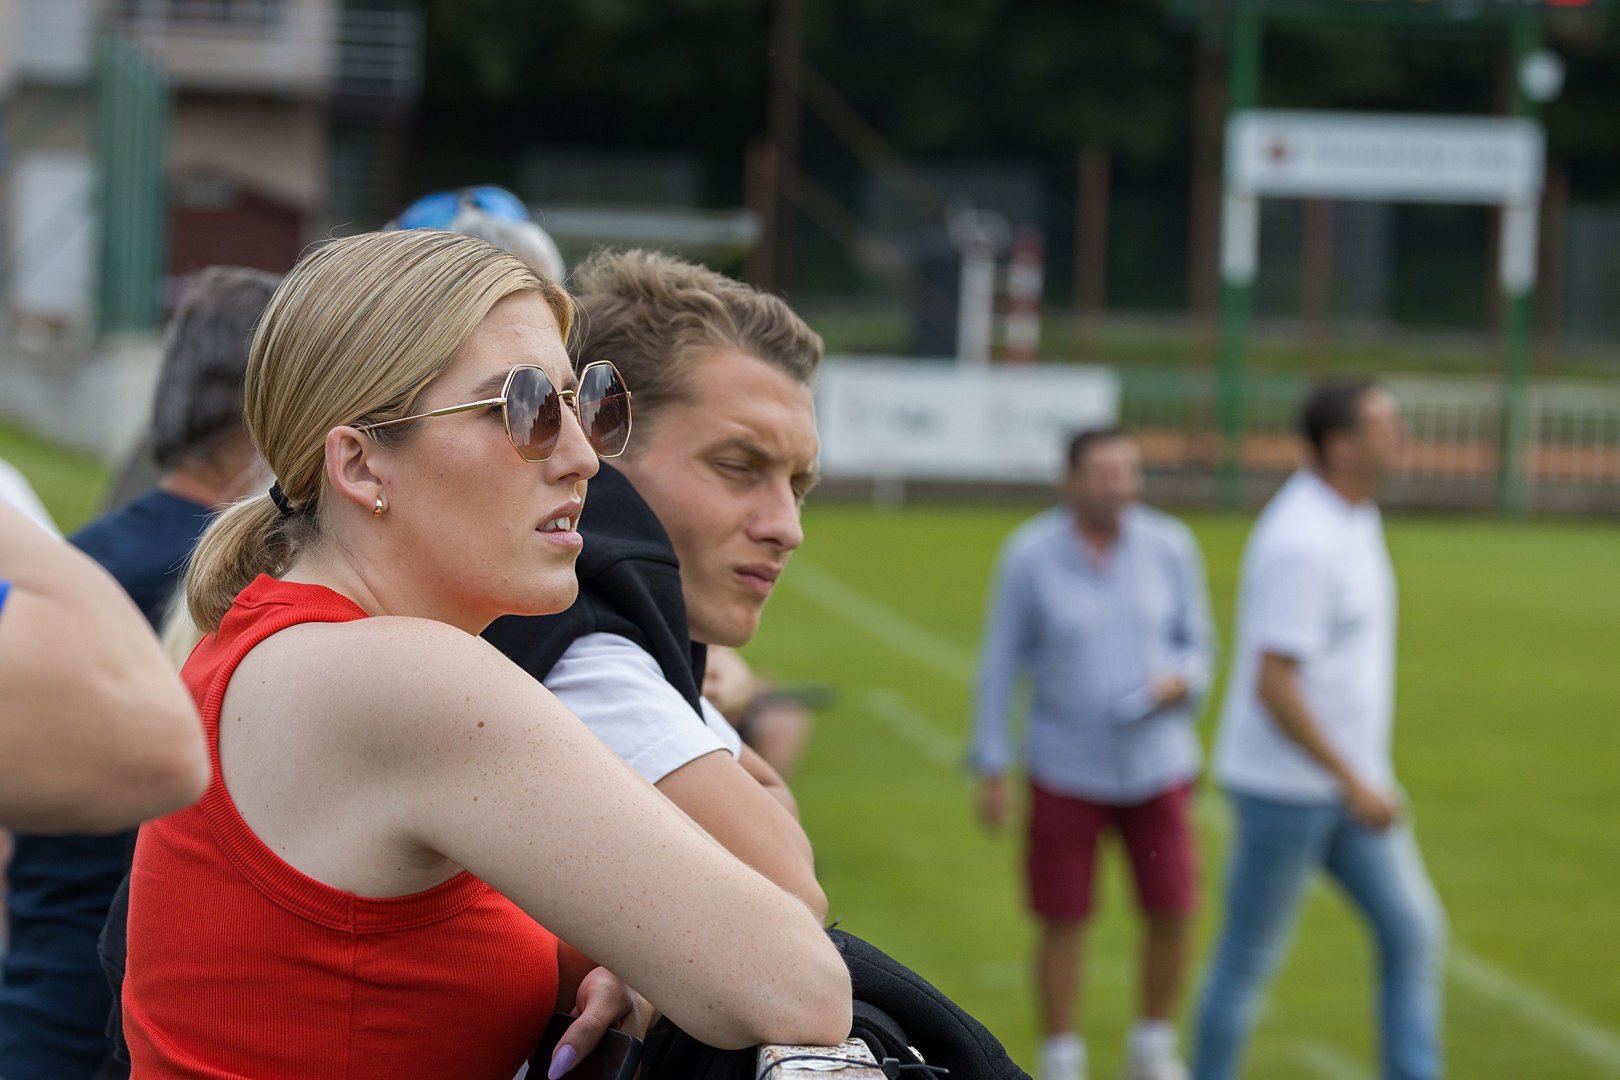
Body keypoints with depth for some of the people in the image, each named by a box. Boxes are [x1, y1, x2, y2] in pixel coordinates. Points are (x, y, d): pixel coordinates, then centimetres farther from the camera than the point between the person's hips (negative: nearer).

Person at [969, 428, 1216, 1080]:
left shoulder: (1170, 547, -3)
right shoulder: (1029, 556, -9)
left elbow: (1197, 646, 6)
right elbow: (1000, 665, -2)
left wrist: (1178, 681, -17)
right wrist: (991, 770, -3)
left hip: (1158, 764, 2)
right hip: (1066, 774, -2)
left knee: (1172, 914, 3)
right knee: (1063, 921, 2)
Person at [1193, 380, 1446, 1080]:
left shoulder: (1353, 516, 8)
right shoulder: (1302, 543, -23)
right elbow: (1271, 685, -26)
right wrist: (1354, 784, -24)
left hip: (1345, 780, 9)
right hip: (1284, 785, -9)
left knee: (1414, 931, 4)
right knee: (1251, 956, 4)